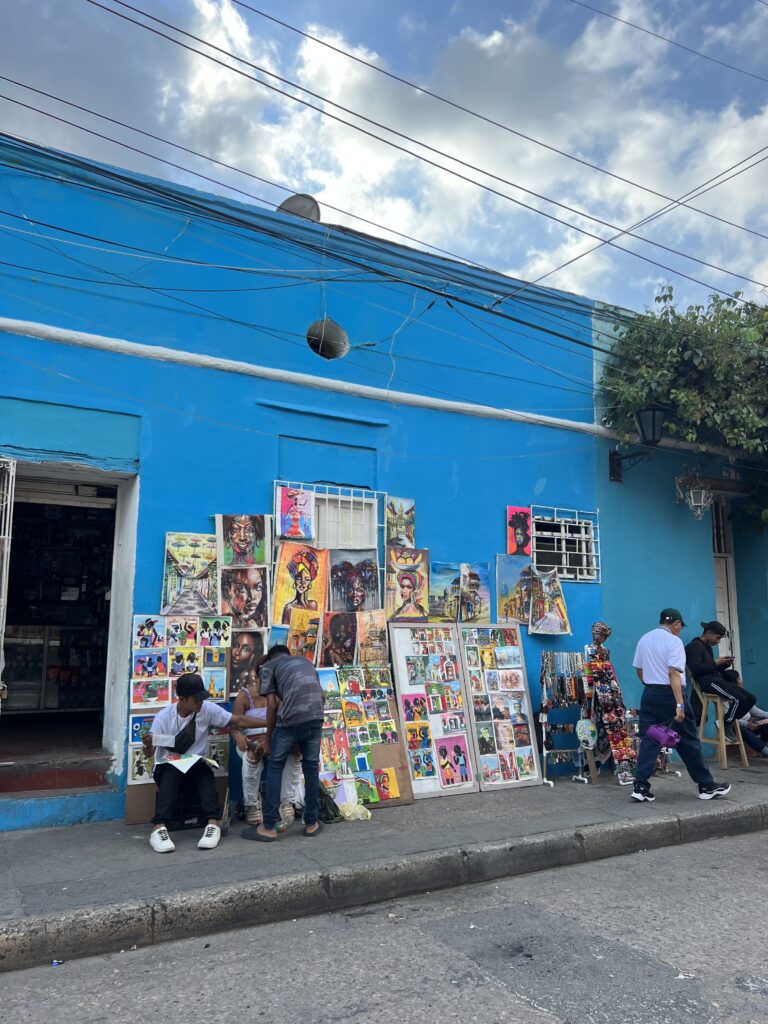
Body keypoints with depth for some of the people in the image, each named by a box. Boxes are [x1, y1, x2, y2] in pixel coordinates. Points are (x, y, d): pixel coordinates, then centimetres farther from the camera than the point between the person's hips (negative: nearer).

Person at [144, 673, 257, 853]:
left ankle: (213, 824, -37)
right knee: (170, 775, -35)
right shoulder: (163, 717, -13)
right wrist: (148, 745, -37)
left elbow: (238, 720, -11)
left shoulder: (207, 709, -10)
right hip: (168, 763, -2)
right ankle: (159, 828, -42)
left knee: (206, 775, -31)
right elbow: (149, 752, -12)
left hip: (196, 762, 2)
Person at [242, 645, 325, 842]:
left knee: (275, 767, 10)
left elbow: (272, 705, 7)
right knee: (311, 766, 16)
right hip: (316, 716, 4)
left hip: (290, 718, -4)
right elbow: (323, 696, 26)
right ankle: (311, 823, 23)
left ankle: (269, 827, 11)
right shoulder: (304, 660, 30)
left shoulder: (268, 666, 16)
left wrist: (268, 739, 15)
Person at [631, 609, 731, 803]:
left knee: (649, 740, 6)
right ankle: (706, 786, 18)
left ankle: (640, 787, 1)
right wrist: (679, 705, -23)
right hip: (669, 694, -6)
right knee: (688, 741, 6)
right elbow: (674, 673, -20)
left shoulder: (644, 639, 10)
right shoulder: (673, 641, -11)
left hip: (649, 694, 6)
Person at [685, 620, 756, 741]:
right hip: (707, 681, -10)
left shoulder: (707, 647, 24)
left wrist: (725, 664, 7)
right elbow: (696, 669, -19)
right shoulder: (695, 646, -7)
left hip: (717, 679, 10)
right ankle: (726, 726, -5)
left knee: (751, 699, 1)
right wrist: (715, 663, -12)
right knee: (739, 699, -26)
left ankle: (727, 722, 7)